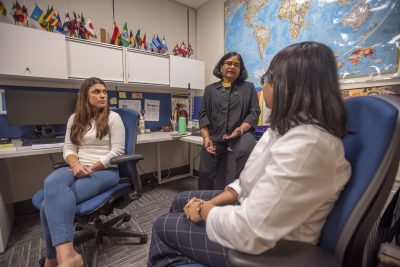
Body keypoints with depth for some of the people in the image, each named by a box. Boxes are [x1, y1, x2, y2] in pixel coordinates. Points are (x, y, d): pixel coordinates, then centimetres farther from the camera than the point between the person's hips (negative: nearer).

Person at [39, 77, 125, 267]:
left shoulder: (113, 117, -1)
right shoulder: (74, 119, 15)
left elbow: (117, 151, -7)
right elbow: (68, 148, 10)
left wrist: (91, 169, -13)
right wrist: (76, 164, -12)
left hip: (105, 170, -4)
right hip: (78, 169, 4)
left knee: (52, 202, -25)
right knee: (52, 183, -30)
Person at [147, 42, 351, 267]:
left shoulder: (305, 144, -32)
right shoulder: (290, 127, 1)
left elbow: (252, 232, -32)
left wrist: (204, 210, -13)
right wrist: (211, 203, -3)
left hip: (267, 246, -8)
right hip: (253, 208, 8)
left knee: (163, 226, 3)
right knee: (181, 201, 17)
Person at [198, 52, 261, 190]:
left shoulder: (248, 87, 11)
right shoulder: (210, 89, 15)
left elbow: (254, 112, 2)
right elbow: (203, 115, 9)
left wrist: (241, 129, -16)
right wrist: (206, 138, -5)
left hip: (240, 134, -1)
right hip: (215, 136, 2)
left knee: (246, 150, -36)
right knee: (205, 173, -2)